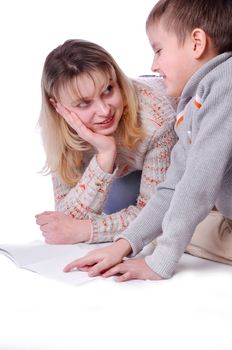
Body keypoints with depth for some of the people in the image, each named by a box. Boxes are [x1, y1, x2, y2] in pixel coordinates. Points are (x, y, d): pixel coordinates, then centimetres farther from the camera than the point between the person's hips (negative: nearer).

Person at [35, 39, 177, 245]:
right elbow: (69, 219, -33)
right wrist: (105, 155, -46)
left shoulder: (157, 114, -42)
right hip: (134, 168, 2)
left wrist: (84, 230, -40)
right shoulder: (61, 129, -30)